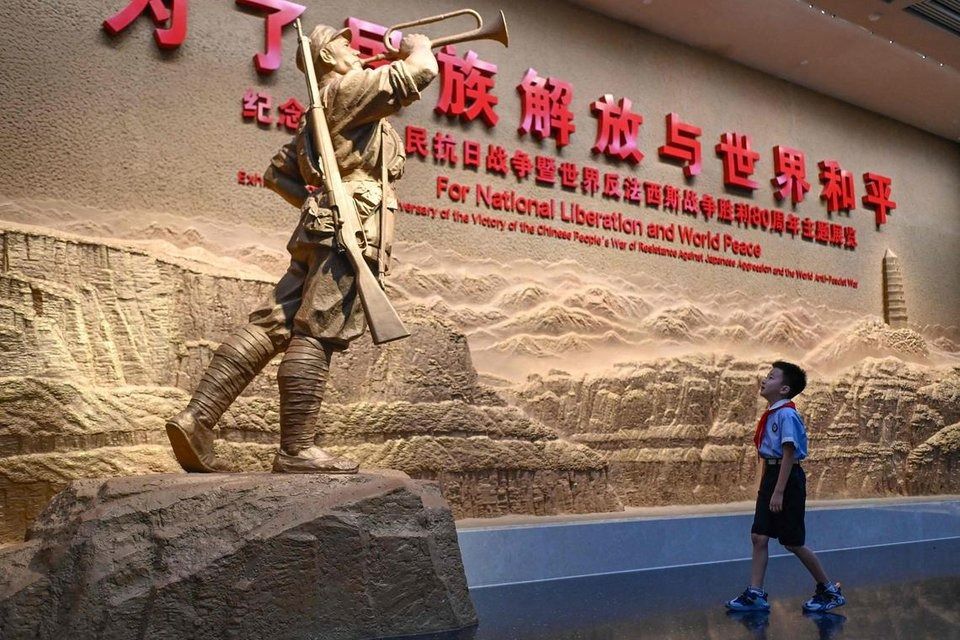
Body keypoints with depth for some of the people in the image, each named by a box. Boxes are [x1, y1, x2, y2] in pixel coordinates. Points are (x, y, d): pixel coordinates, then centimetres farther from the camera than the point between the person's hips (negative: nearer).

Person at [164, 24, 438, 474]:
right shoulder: (348, 89, 3)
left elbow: (276, 173, 31)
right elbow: (421, 73, -7)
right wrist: (417, 46, 14)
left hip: (321, 230, 9)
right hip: (351, 229, -9)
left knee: (270, 326, 0)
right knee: (316, 336, -12)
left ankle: (195, 419, -6)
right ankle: (296, 450, -12)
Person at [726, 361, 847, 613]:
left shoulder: (786, 414, -17)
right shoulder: (770, 414, 11)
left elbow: (789, 454, -20)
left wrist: (779, 492, -21)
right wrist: (764, 486, 19)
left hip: (788, 478, -9)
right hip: (771, 476, 9)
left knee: (793, 543, 2)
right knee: (759, 537, 5)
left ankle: (830, 590, 19)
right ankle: (755, 594, 10)